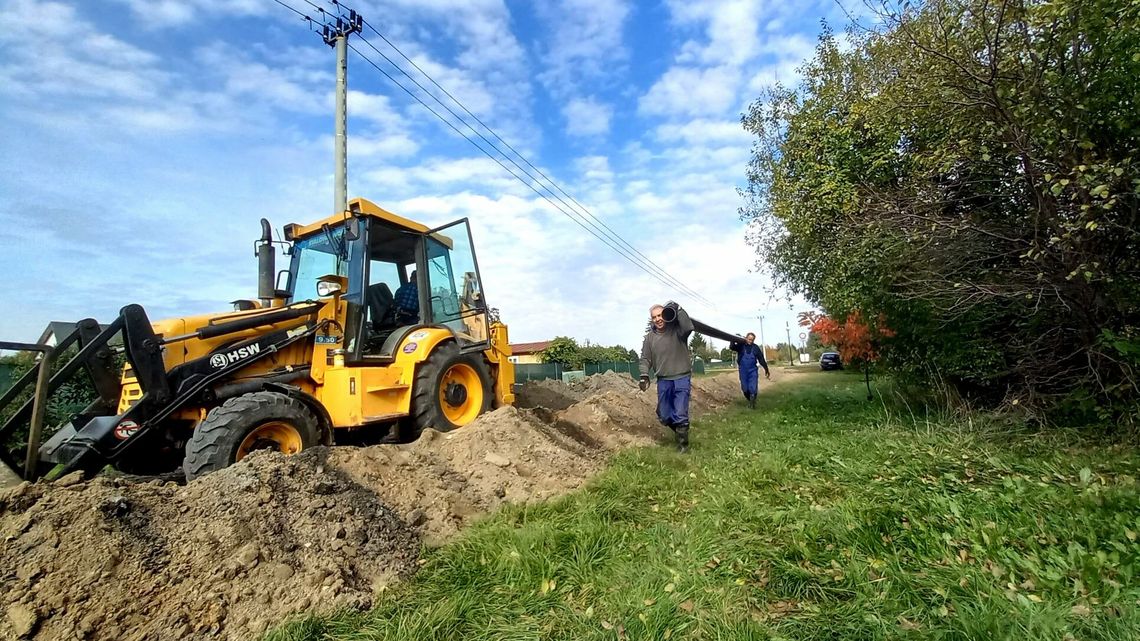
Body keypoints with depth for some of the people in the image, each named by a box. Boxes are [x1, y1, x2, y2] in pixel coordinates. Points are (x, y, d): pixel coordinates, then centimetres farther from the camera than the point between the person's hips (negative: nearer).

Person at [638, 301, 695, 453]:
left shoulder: (677, 329, -7)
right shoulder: (649, 337, 4)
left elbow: (688, 327, -29)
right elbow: (645, 359, 6)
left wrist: (678, 309, -26)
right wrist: (644, 375, -7)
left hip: (682, 378, -4)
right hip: (663, 380, 4)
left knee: (680, 415, -7)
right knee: (663, 416, 12)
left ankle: (682, 444, 11)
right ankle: (680, 431, 39)